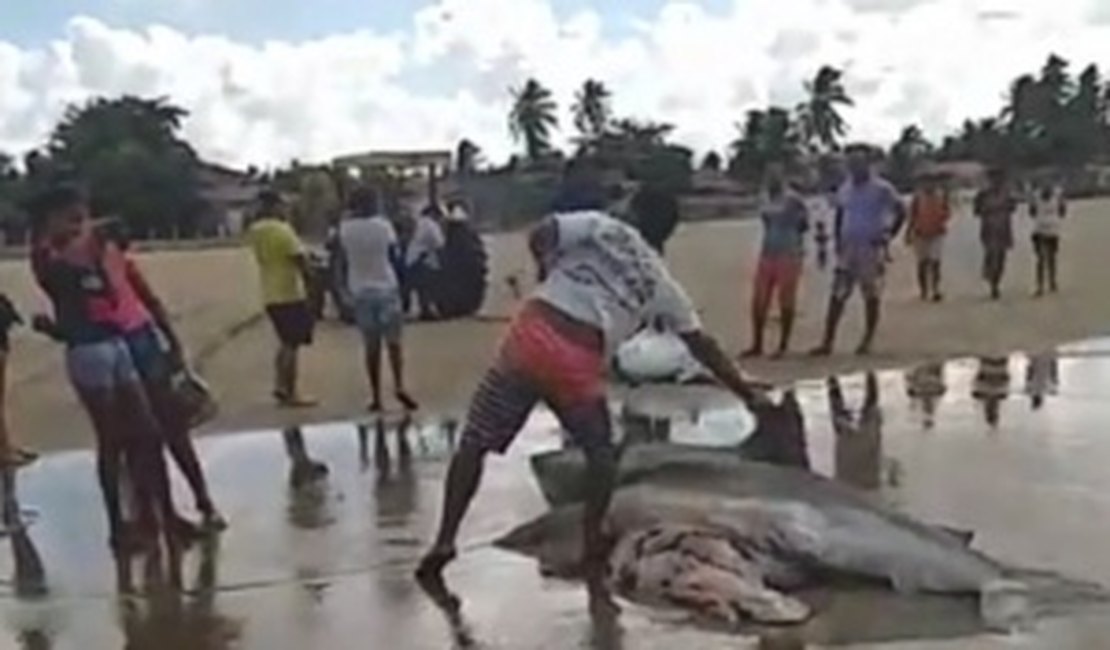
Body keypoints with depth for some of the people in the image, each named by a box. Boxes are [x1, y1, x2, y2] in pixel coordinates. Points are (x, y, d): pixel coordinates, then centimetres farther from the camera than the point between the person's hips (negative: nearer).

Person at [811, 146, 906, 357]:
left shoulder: (881, 189, -6)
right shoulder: (844, 189, 10)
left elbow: (901, 212, -2)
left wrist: (888, 235, -7)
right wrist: (837, 240, 8)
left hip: (872, 250, -4)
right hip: (848, 249, 4)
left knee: (872, 296, 4)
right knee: (837, 295, -1)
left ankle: (867, 341, 14)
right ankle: (827, 342, -1)